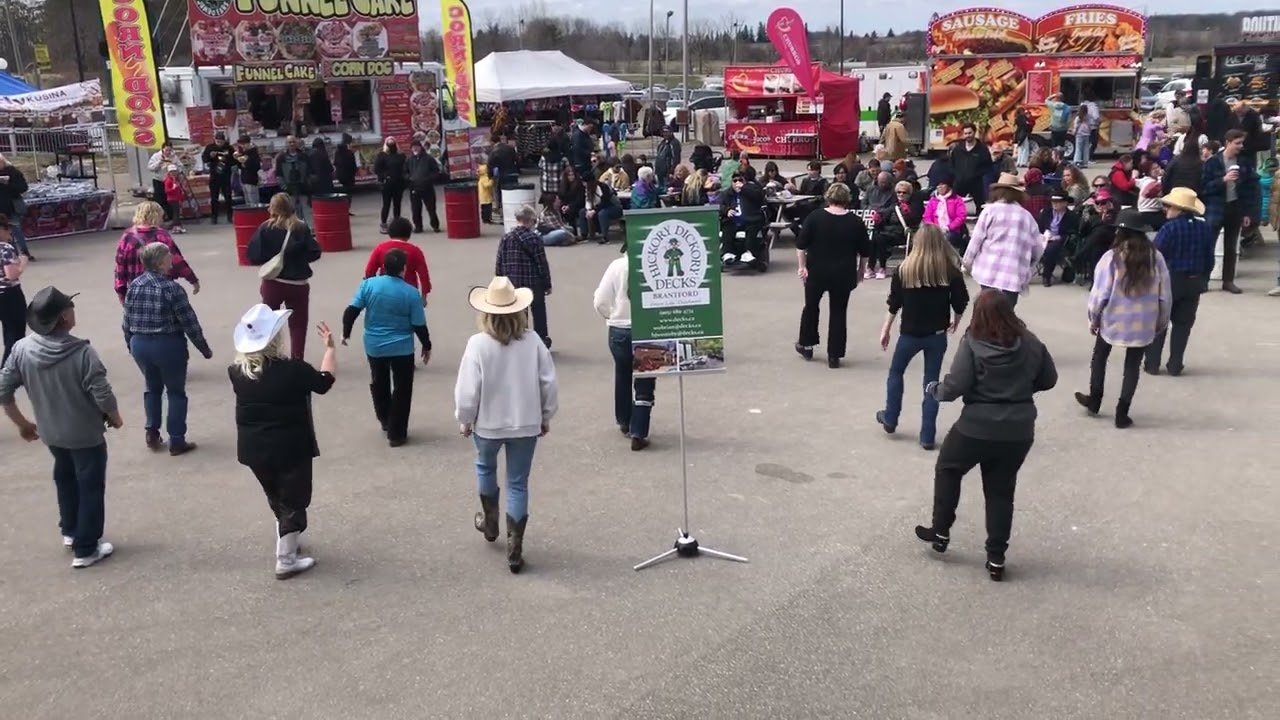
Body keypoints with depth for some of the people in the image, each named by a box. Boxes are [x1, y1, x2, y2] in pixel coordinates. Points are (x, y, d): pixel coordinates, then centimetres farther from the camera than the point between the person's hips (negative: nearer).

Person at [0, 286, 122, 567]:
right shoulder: (82, 352, -27)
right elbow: (103, 396, -25)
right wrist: (115, 418, -4)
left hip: (50, 432, 5)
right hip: (86, 434, -5)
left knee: (65, 479, 29)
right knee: (91, 488, 12)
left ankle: (70, 532, 44)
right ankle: (86, 549, 20)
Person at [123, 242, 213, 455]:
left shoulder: (134, 286, 1)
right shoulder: (171, 288, -17)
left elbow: (127, 321, 8)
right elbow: (189, 323, -14)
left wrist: (131, 346, 22)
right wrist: (205, 349, -3)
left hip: (140, 344, 6)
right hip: (167, 345, -6)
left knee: (152, 387, 24)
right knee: (176, 391, 8)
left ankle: (152, 434, 27)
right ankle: (177, 442, 11)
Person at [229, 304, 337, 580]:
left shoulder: (238, 372, -7)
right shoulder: (293, 370, -20)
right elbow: (326, 381, -3)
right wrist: (330, 348, 10)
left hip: (254, 448, 5)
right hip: (290, 448, -5)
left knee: (276, 498, 25)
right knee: (293, 501, 9)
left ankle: (286, 541, 42)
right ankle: (286, 560, 12)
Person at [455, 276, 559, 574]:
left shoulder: (478, 344, -17)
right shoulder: (533, 343, -10)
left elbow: (468, 389, -14)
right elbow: (549, 383, -5)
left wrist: (464, 419, 3)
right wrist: (546, 416, 10)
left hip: (488, 423, -1)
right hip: (526, 424, 1)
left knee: (485, 467, 29)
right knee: (518, 484, 10)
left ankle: (490, 521, 45)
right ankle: (514, 550, 11)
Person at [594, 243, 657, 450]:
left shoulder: (616, 266, -8)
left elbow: (600, 302, -5)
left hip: (619, 331, 2)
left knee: (623, 377, 23)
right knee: (644, 383, 6)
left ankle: (624, 424, 38)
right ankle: (638, 434, 2)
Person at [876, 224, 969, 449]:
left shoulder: (904, 269, -9)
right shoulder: (951, 271, -9)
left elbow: (894, 304, -3)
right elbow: (960, 303, -3)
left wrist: (886, 330, 9)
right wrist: (955, 321, 18)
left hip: (910, 333, -1)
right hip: (937, 335, 1)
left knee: (895, 373, 23)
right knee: (932, 382, 9)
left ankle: (890, 419, 33)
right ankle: (927, 436, 10)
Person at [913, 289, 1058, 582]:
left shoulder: (972, 343, -14)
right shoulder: (1031, 343, 0)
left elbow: (955, 386, -17)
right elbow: (1049, 380, 11)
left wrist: (933, 389, 2)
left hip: (977, 428, -4)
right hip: (1019, 431, 4)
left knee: (947, 470, 22)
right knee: (1001, 490, 14)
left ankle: (940, 532, 29)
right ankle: (996, 558, 17)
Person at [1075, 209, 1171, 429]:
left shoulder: (1112, 256, -12)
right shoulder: (1155, 257, -3)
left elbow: (1100, 292, -9)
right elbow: (1165, 294, 3)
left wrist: (1093, 317, 5)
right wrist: (1162, 321, 15)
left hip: (1114, 318, -2)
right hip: (1143, 322, 2)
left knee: (1099, 357, 21)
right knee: (1132, 365, 10)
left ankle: (1094, 401, 34)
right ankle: (1122, 414, 11)